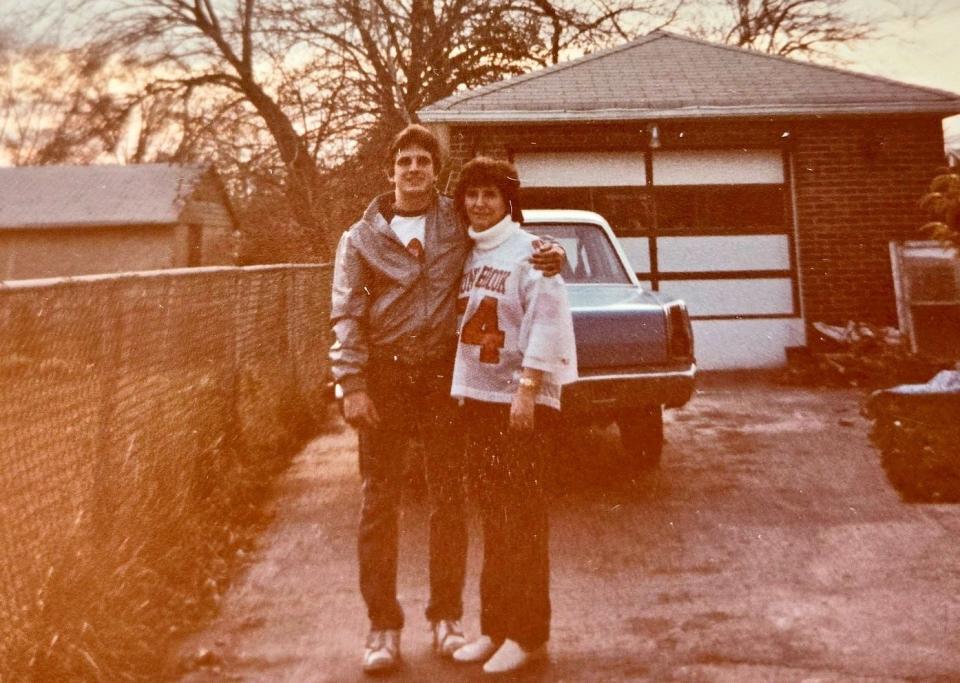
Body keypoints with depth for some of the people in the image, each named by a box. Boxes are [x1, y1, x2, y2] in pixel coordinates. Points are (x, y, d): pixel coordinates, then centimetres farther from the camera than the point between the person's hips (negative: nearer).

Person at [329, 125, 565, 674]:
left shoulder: (460, 226, 6)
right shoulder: (361, 237, 5)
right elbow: (346, 314, 0)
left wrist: (552, 256, -8)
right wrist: (352, 385, -10)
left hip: (444, 374, 1)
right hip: (384, 377, 0)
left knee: (449, 500, 7)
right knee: (380, 502, 3)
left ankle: (447, 616, 23)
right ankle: (383, 626, 16)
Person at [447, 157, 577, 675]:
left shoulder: (529, 252, -8)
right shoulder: (466, 256, 12)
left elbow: (546, 323, -15)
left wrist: (527, 389, -20)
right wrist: (459, 391, 8)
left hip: (521, 402, -7)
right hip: (476, 399, 7)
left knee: (523, 520, 0)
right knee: (492, 519, 13)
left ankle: (528, 633, 11)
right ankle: (495, 626, 24)